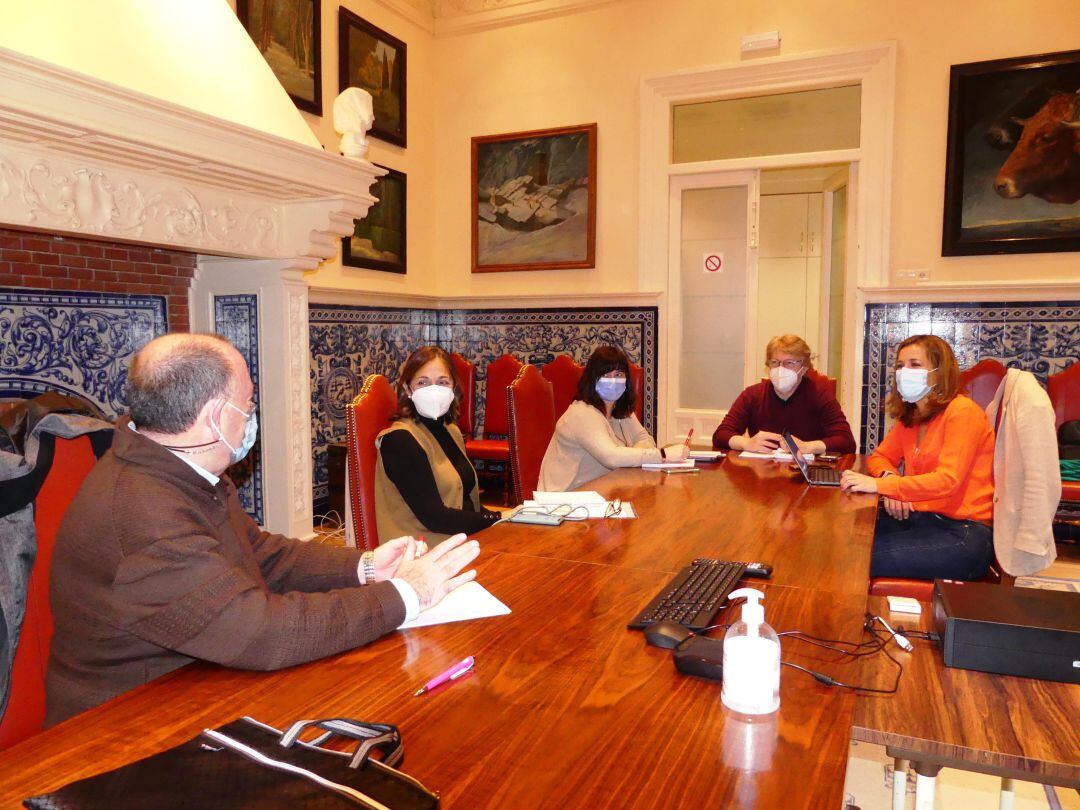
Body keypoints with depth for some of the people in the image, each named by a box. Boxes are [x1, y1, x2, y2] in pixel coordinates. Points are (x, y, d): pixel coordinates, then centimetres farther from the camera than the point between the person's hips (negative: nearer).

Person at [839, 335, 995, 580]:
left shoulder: (962, 412, -12)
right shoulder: (910, 417, 12)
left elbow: (947, 480, -22)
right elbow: (880, 457, 19)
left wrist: (879, 485, -29)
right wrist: (891, 482, -6)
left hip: (962, 532, -7)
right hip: (919, 518, 7)